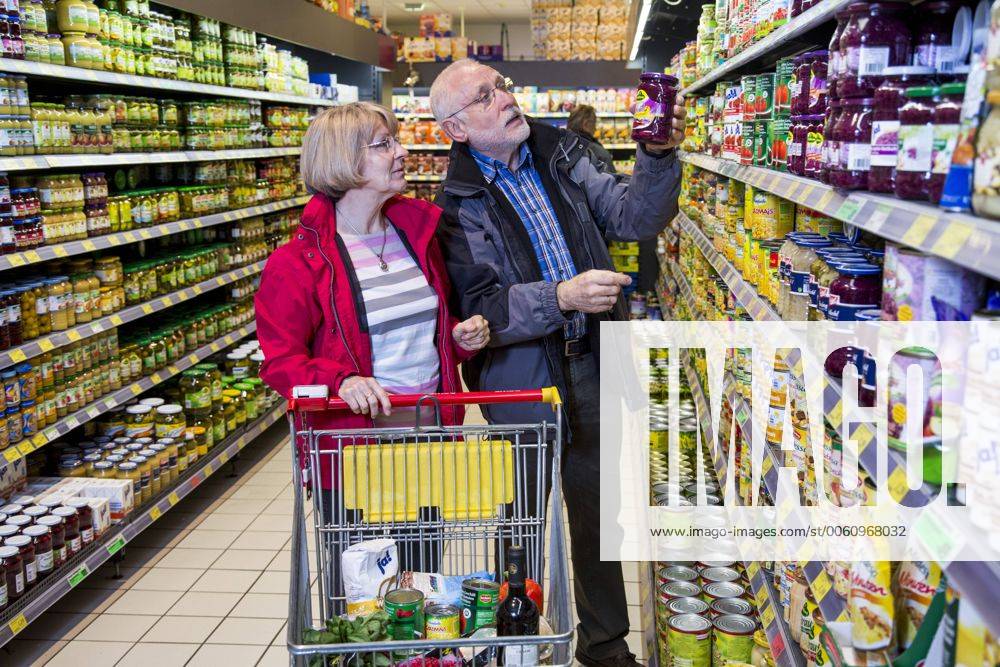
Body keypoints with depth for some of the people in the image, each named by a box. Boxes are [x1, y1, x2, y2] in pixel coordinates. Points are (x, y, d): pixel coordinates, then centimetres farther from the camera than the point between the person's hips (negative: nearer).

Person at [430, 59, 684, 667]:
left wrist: (658, 156, -16)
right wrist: (561, 298, -30)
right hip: (520, 379, -4)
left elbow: (633, 217, 1)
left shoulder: (561, 154, 4)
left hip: (592, 366, 4)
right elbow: (480, 307, -16)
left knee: (599, 510, 16)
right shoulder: (459, 203, -9)